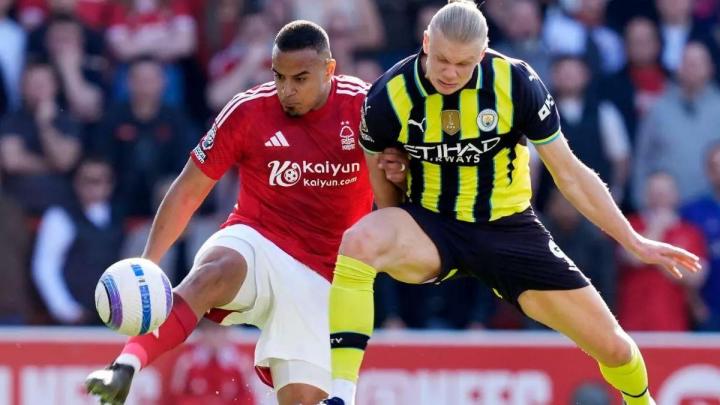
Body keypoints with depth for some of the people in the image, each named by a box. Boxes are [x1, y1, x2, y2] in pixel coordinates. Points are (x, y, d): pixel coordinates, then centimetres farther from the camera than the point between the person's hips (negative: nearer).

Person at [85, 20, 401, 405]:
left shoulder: (362, 107, -5)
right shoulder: (248, 110, -6)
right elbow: (188, 191, 0)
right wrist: (146, 265, -8)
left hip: (319, 278, 2)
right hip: (255, 243, -2)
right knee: (212, 274, -38)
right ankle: (123, 368, -55)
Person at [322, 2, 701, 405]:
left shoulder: (517, 82, -16)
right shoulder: (389, 96, -17)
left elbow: (570, 174, -7)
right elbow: (380, 175, 3)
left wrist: (634, 241, -6)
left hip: (509, 227, 1)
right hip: (430, 223, -1)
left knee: (612, 345, -2)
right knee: (358, 241, -37)